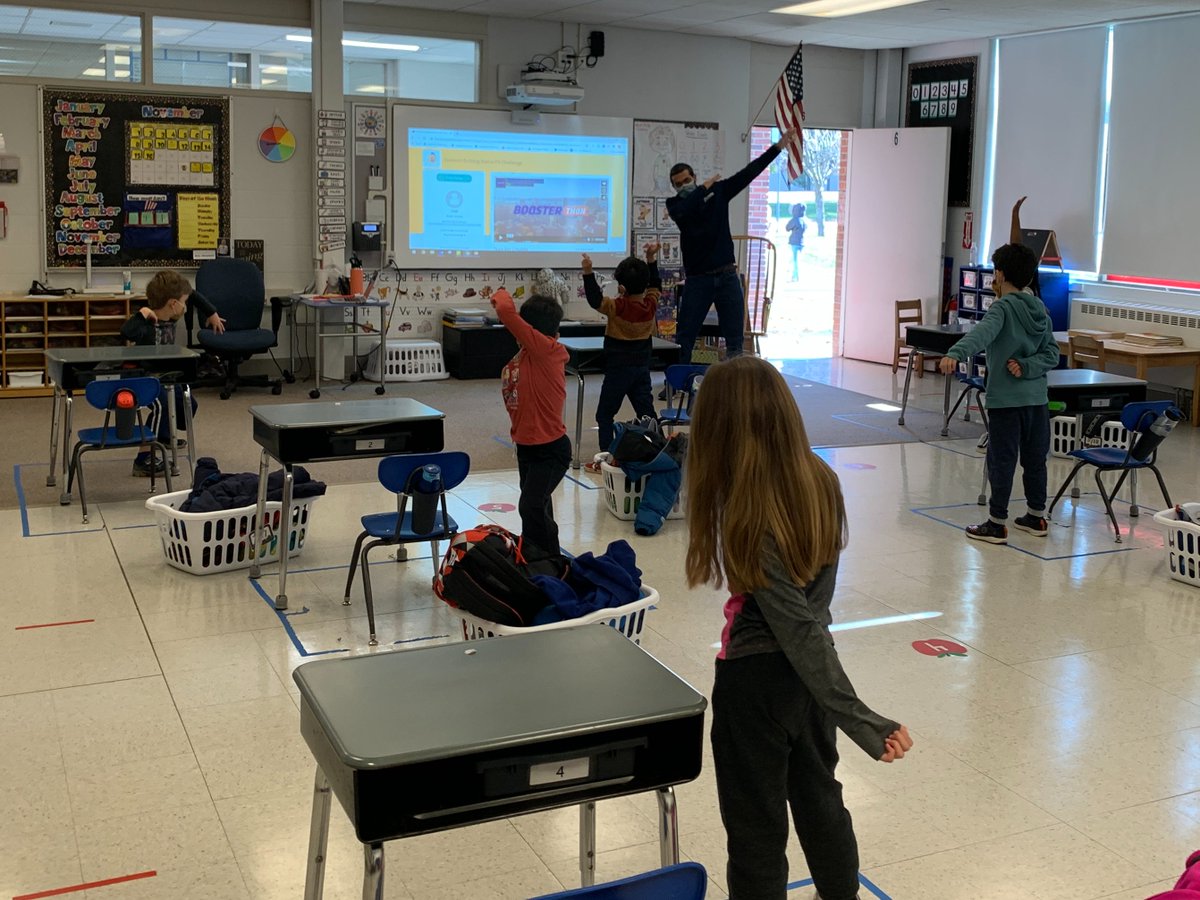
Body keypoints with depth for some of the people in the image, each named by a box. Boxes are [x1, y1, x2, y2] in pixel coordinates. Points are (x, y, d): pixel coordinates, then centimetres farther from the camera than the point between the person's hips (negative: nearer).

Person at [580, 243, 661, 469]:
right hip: (642, 368, 5)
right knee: (646, 411, 12)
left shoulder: (617, 307, -19)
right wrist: (651, 260, 12)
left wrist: (588, 273, -31)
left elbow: (595, 300, -27)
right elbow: (655, 285, 13)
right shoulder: (651, 305, -4)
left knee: (605, 414, 4)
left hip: (618, 370, -5)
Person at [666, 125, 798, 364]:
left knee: (735, 337, 3)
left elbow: (748, 173, 0)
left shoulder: (718, 191, 4)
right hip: (697, 278, -1)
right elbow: (683, 211, -22)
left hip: (727, 275, 1)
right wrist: (705, 187, -11)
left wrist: (778, 146, -5)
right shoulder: (675, 204, 1)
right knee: (684, 335, 0)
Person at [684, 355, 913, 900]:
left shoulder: (745, 513, -28)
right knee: (818, 793, 28)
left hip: (756, 678, -7)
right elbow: (812, 607, 4)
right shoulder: (822, 482, -7)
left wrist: (862, 722, -24)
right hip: (807, 672, 7)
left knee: (756, 824, 11)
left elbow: (799, 629, -27)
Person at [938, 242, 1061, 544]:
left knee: (1002, 462, -1)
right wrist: (1027, 367, -6)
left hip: (1006, 400, -7)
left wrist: (955, 354, -46)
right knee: (1035, 459, 16)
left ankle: (997, 524, 3)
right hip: (1037, 398, 7)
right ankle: (1036, 517, 28)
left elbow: (982, 333, -32)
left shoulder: (1003, 308, -11)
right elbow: (1051, 353, 8)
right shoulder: (1041, 310, 10)